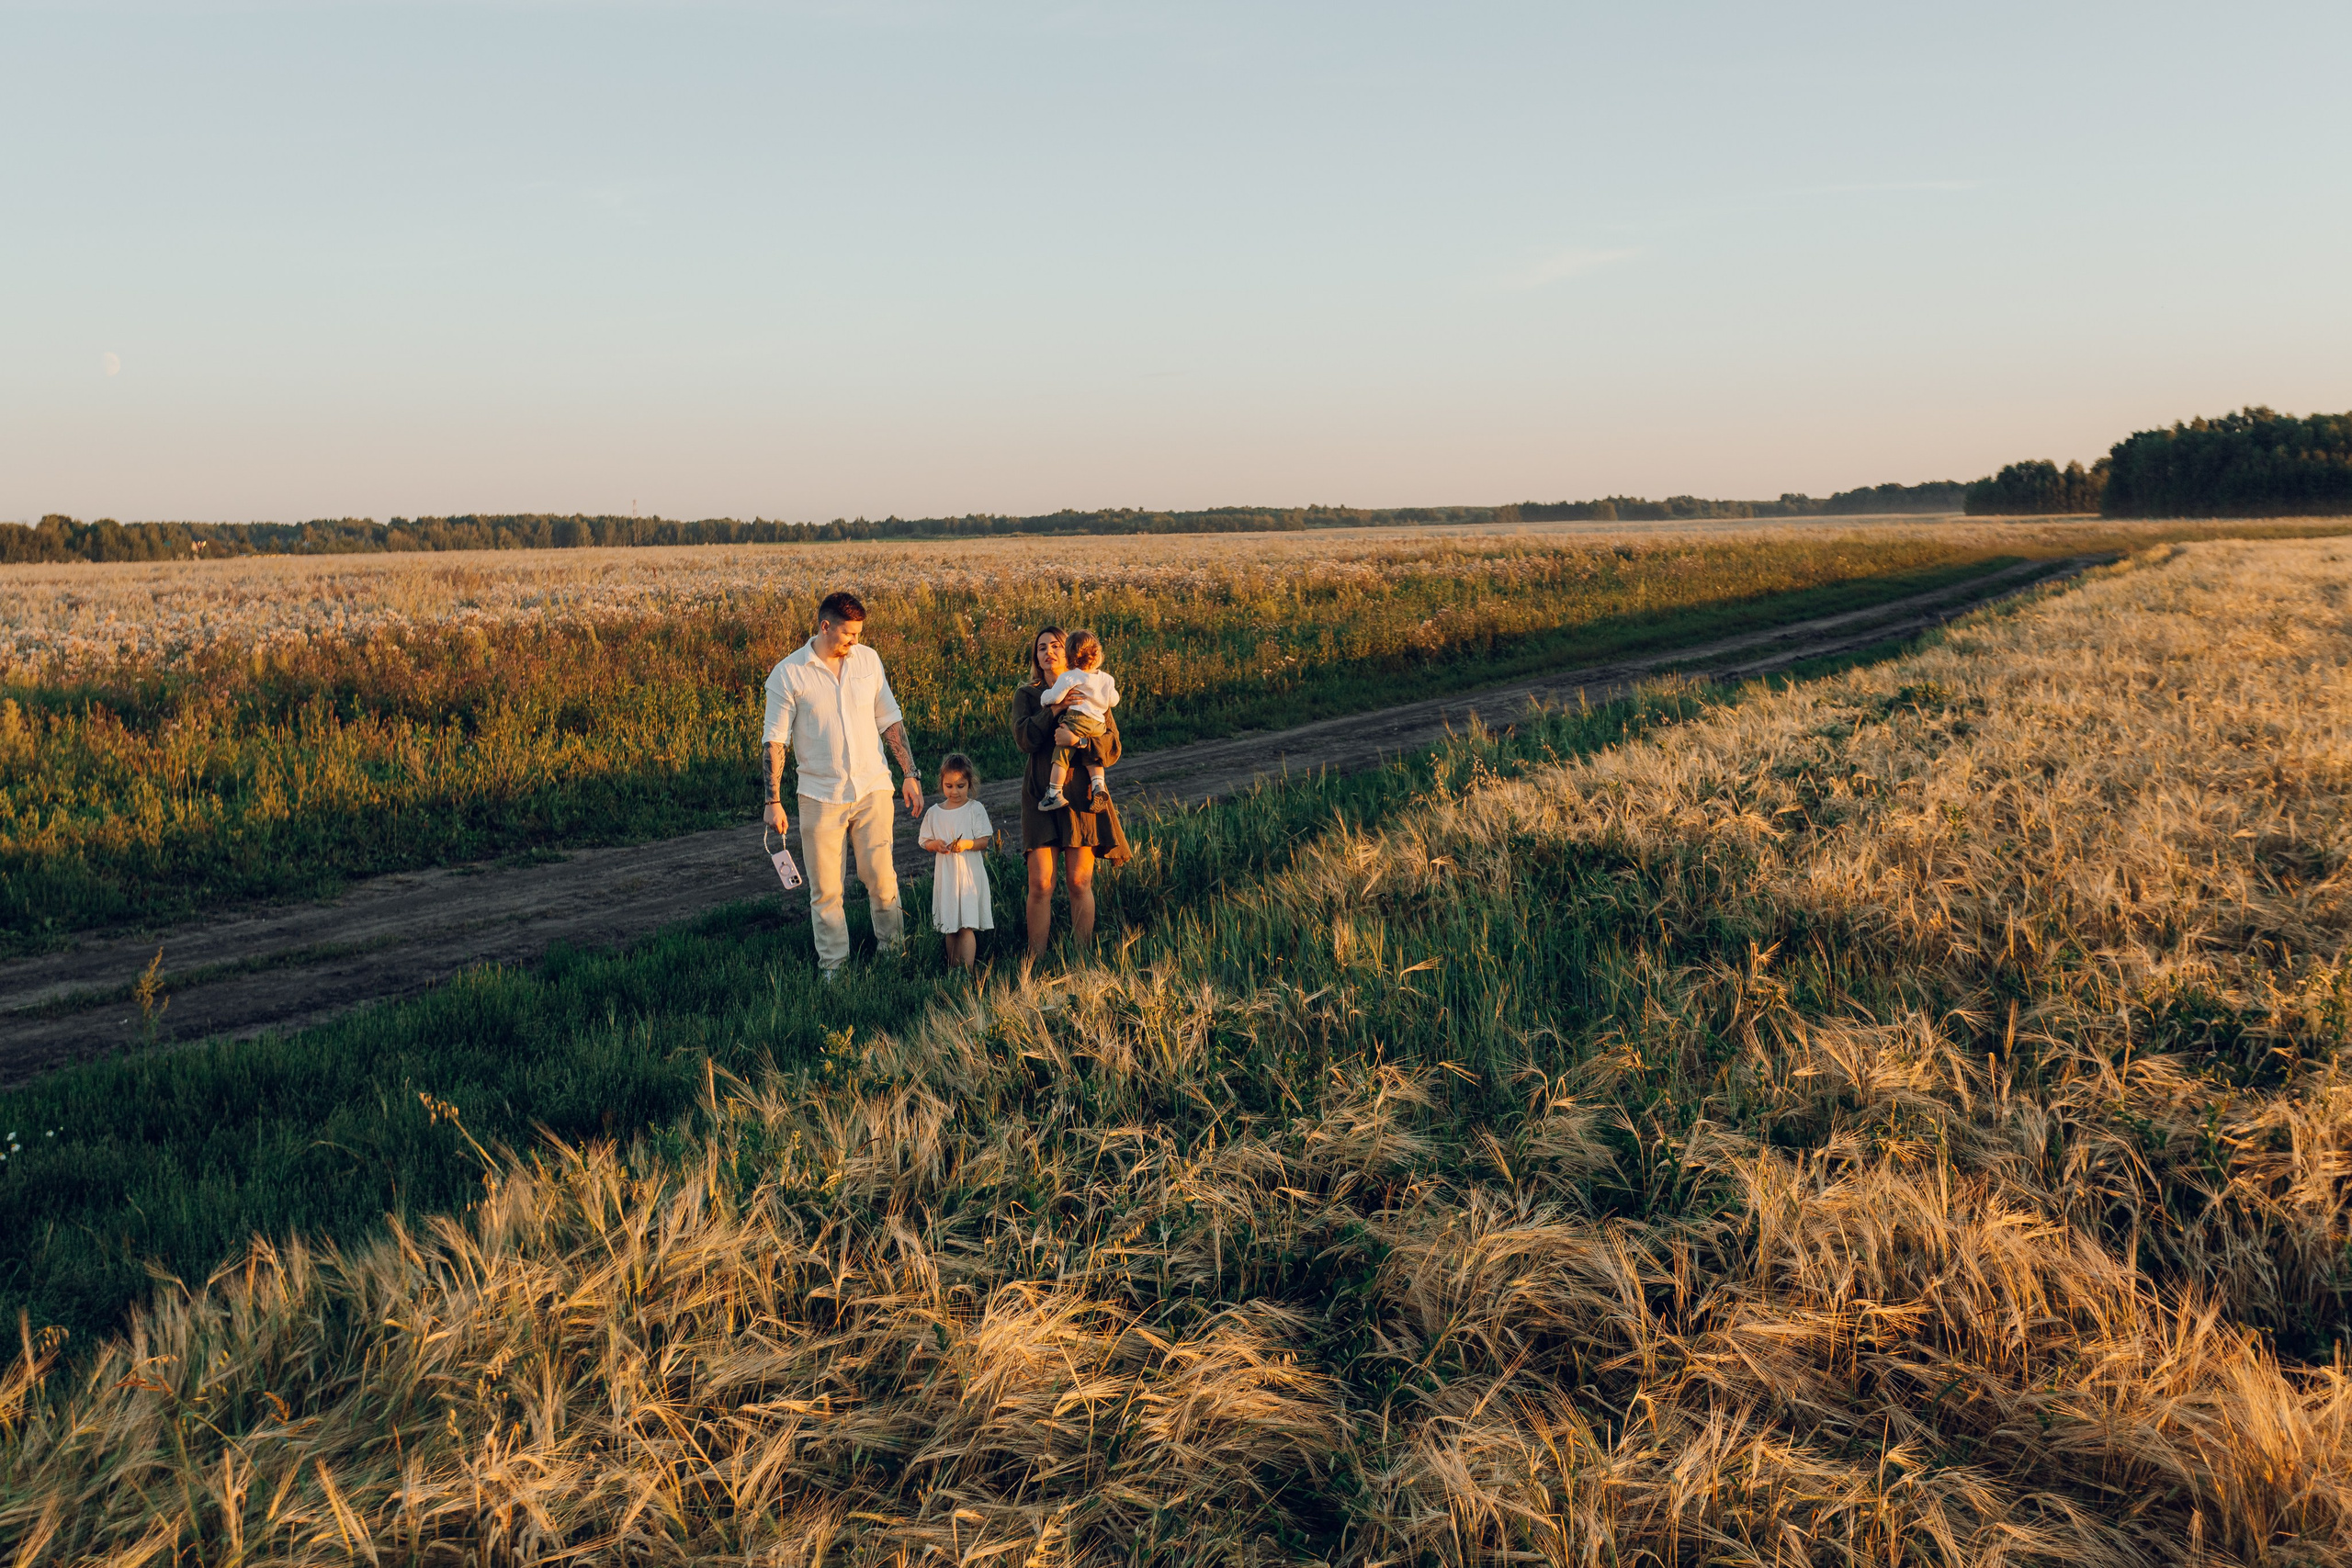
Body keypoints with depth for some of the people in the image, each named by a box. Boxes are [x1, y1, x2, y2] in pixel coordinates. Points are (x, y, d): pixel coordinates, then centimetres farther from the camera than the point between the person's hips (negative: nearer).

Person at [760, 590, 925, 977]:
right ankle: (833, 967, 17)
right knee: (825, 889, 4)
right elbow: (774, 741, -4)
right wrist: (773, 802, -7)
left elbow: (890, 720, 12)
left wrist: (910, 774, 7)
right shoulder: (788, 674, -6)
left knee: (881, 878, 1)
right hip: (820, 796, -2)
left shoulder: (868, 659, 4)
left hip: (873, 788, 2)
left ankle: (893, 949, 22)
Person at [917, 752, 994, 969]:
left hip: (969, 872, -4)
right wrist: (935, 844, -11)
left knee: (967, 925, -10)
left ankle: (967, 969, -12)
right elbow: (924, 841, 11)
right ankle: (952, 969, 19)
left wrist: (967, 844, -24)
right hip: (945, 874, 4)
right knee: (950, 927, 10)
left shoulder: (975, 809, -2)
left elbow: (984, 840, -5)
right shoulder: (934, 812, 7)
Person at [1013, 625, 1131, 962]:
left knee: (1079, 882, -1)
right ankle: (1036, 959, -1)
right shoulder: (1027, 695, 10)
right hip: (1041, 794, 0)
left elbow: (1112, 749, -2)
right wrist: (1055, 707, -18)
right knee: (1040, 884, -6)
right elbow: (1024, 738, -8)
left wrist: (1077, 740, -19)